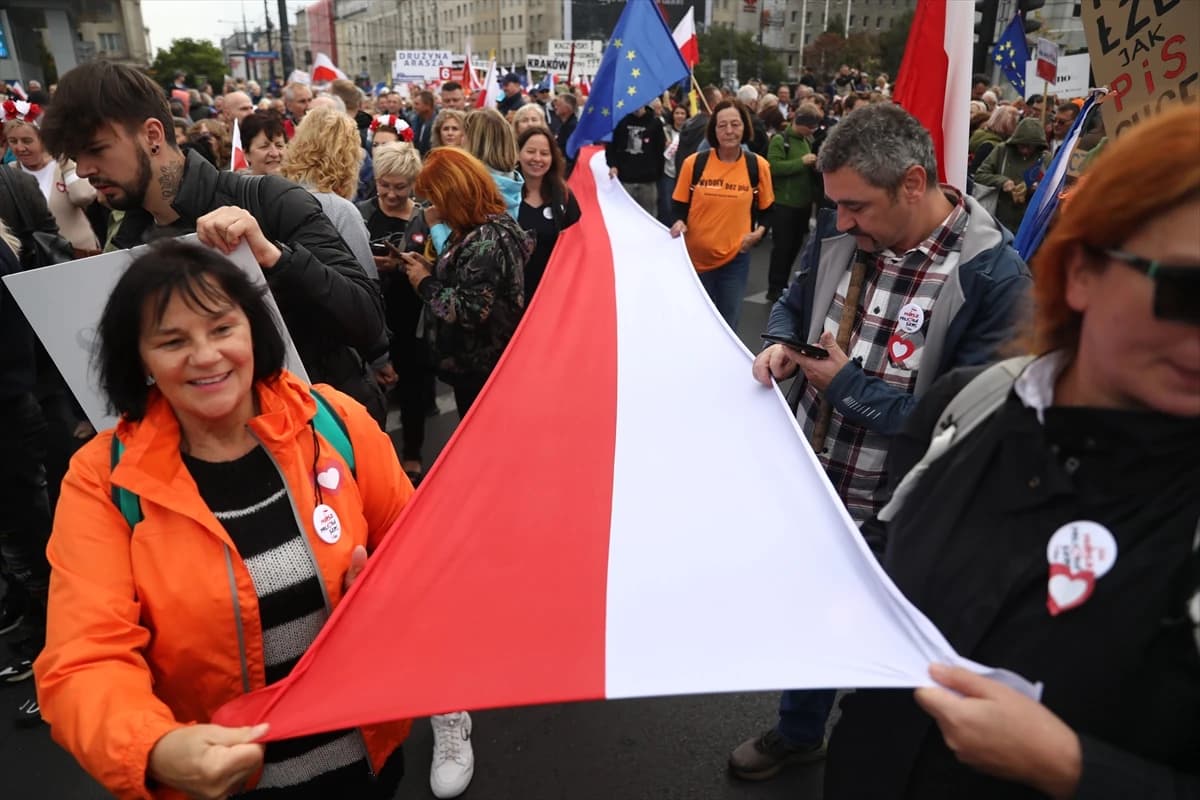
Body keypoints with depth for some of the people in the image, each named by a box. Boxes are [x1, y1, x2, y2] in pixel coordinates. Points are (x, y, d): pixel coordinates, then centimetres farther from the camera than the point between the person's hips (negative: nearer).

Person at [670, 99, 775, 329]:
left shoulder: (758, 166, -2)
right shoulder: (694, 162, -5)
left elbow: (766, 208, 8)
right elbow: (680, 205, 4)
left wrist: (760, 231, -10)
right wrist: (679, 222, -16)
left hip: (735, 259, 1)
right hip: (695, 257, 0)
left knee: (727, 326, 13)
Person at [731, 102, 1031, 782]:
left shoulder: (993, 276, -23)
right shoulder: (842, 229, -5)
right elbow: (796, 302, 12)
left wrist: (847, 384, -23)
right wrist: (781, 345, -10)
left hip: (889, 513, -5)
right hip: (809, 475, 6)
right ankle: (798, 732, 55)